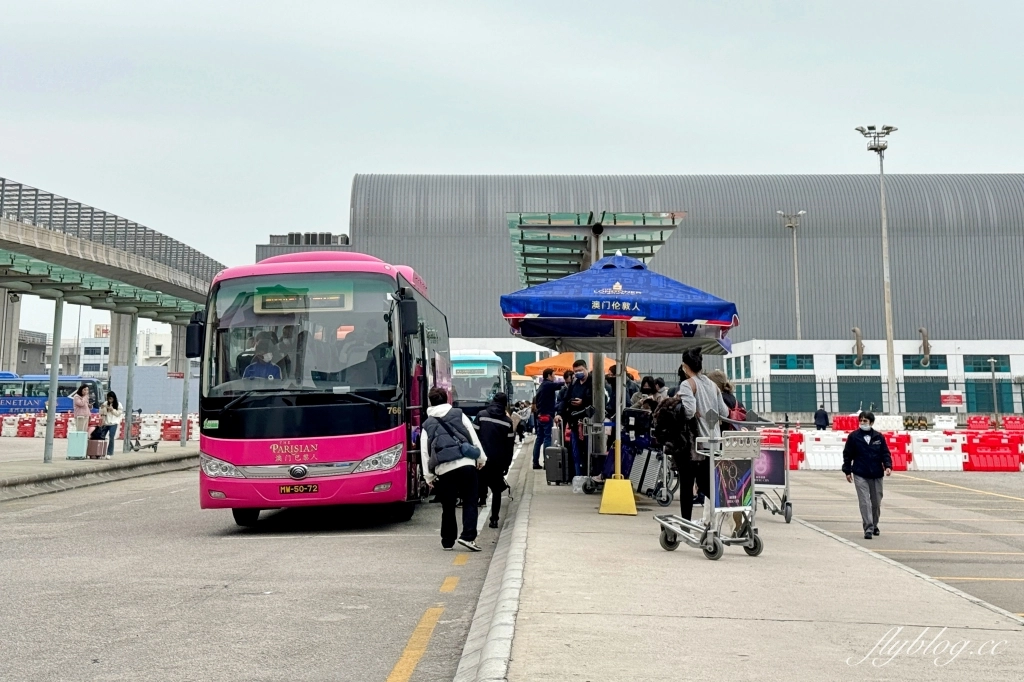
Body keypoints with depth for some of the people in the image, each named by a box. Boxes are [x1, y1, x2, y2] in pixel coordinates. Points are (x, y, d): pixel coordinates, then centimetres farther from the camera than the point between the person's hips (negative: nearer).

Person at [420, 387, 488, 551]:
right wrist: (481, 458, 15)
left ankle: (447, 541, 17)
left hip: (443, 470, 1)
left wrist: (428, 476, 11)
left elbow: (424, 453, 9)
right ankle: (468, 536, -7)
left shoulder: (427, 424, 14)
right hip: (466, 464, -1)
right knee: (470, 501, 5)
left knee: (448, 507, 12)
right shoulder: (459, 414, 11)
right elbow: (474, 437, 8)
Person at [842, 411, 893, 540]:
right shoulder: (853, 437, 0)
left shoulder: (879, 437, 4)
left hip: (877, 475, 3)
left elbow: (885, 453, 6)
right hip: (860, 475, -2)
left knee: (876, 502, 13)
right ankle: (868, 529, -9)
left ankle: (874, 525, 33)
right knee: (865, 502, -9)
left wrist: (888, 466, -10)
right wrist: (847, 471, 1)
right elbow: (847, 454, 3)